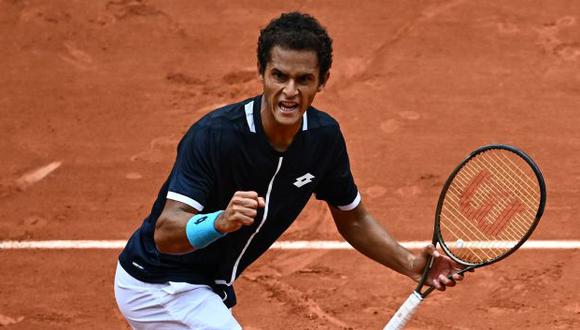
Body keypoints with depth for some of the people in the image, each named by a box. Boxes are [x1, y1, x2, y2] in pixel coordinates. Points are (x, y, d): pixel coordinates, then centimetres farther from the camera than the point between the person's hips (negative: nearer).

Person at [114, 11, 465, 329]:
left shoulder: (324, 136, -10)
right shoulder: (215, 135, -30)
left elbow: (352, 218, 6)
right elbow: (165, 232, -38)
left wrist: (410, 263, -8)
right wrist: (221, 221, -57)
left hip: (207, 286, 8)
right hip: (157, 286, -8)